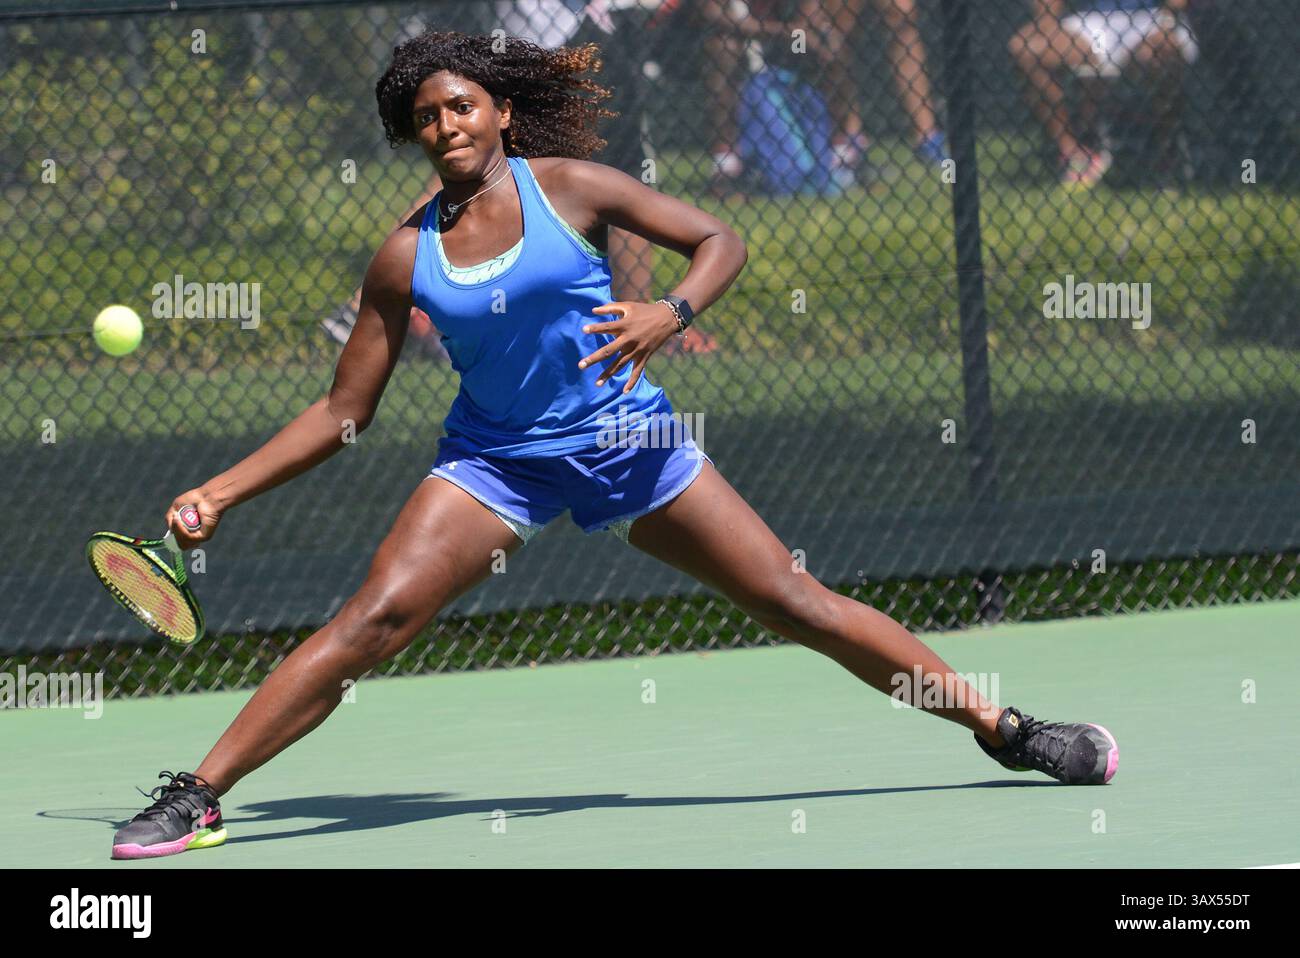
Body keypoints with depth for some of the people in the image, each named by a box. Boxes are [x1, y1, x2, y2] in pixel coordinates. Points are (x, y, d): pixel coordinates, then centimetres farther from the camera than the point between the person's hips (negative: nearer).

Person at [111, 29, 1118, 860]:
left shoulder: (570, 186, -6)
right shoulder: (407, 257, -2)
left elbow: (722, 241, -2)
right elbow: (344, 411, 4)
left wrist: (669, 314, -24)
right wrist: (222, 493, -3)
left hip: (627, 440, -1)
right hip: (497, 459, 1)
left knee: (797, 602, -1)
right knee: (374, 618, -18)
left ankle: (1002, 727, 9)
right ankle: (198, 796, -16)